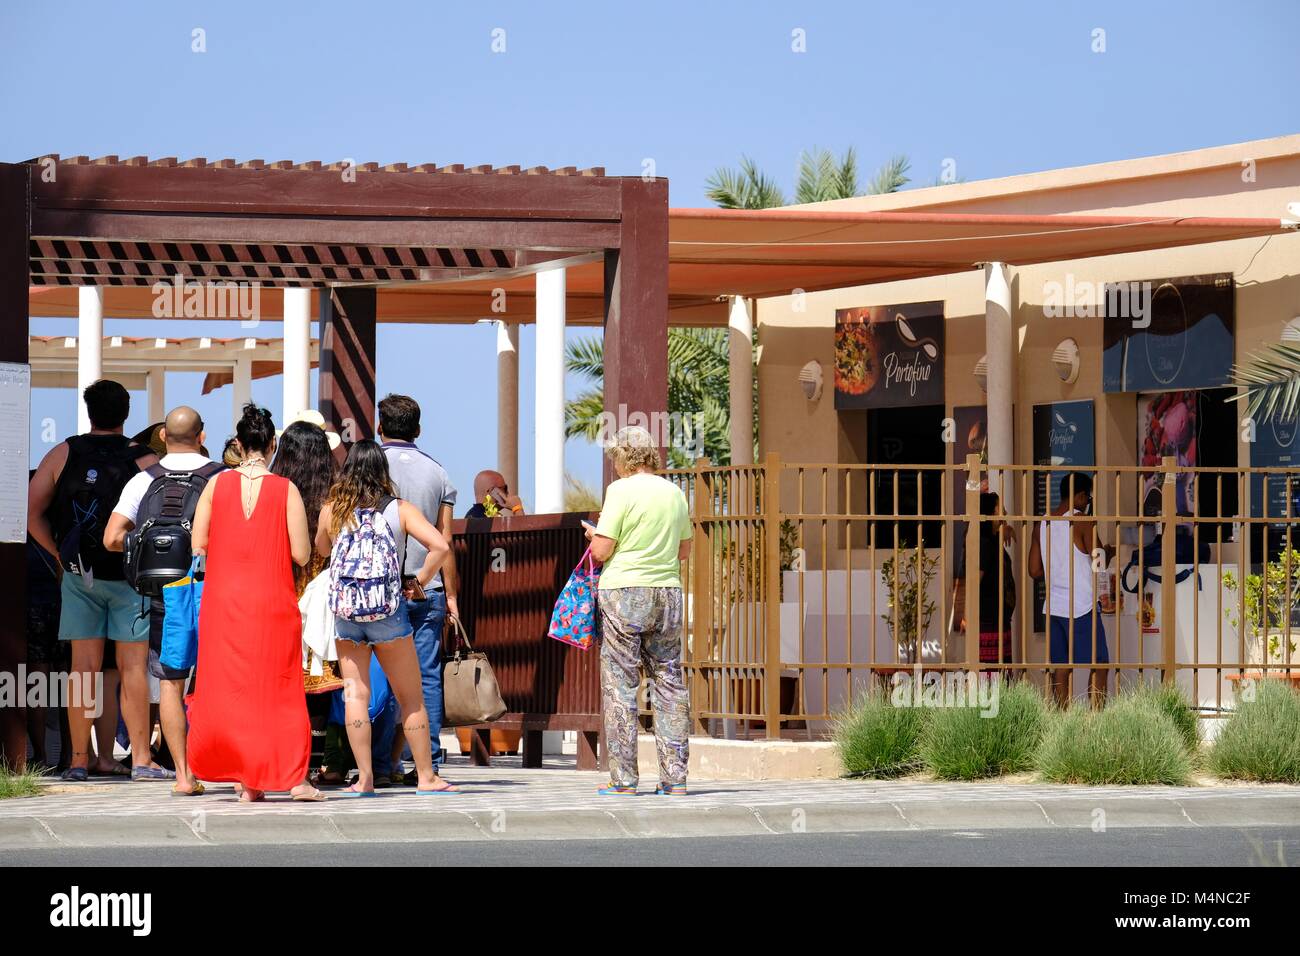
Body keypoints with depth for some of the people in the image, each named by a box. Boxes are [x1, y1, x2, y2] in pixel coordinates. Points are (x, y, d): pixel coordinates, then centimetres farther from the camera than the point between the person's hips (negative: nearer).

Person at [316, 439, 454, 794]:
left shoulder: (332, 511, 3)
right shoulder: (400, 510, -1)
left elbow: (320, 549, 22)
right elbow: (439, 545, -12)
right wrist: (420, 581, -1)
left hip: (345, 613, 1)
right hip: (389, 610, -1)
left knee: (355, 694, 4)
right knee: (411, 698, 8)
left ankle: (365, 777, -1)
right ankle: (426, 776, 10)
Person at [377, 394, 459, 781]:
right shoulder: (437, 473, 8)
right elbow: (445, 541, 7)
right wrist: (450, 594, 11)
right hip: (428, 590, 2)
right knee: (427, 676, 3)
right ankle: (429, 762, -1)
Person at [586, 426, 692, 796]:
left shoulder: (622, 491, -8)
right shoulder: (674, 493, 8)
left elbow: (601, 550, -10)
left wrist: (594, 533, 11)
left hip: (624, 590, -5)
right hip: (667, 592, 5)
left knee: (620, 685, 0)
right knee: (669, 681, 9)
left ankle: (623, 776, -2)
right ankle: (675, 776, 7)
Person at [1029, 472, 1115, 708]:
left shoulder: (1043, 524, 9)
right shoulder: (1082, 522, -10)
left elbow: (1035, 570, 12)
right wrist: (1109, 552, 9)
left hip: (1054, 606, 6)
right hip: (1081, 607, -6)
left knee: (1060, 670, 6)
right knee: (1098, 666, -1)